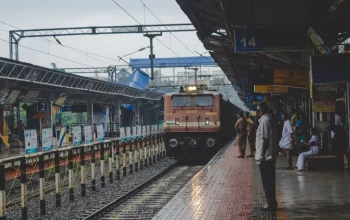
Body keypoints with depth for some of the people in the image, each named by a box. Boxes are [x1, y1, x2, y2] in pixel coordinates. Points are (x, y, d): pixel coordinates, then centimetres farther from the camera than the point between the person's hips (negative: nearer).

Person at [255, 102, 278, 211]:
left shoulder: (264, 121, -16)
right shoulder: (271, 119, 13)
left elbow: (265, 139, -20)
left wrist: (262, 155, -19)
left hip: (265, 156, -9)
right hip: (271, 155, 9)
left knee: (267, 181, -3)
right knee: (270, 180, 14)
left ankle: (270, 204, 1)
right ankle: (272, 202, 20)